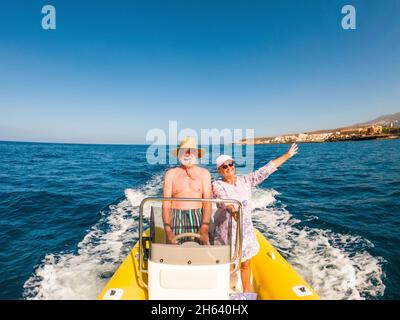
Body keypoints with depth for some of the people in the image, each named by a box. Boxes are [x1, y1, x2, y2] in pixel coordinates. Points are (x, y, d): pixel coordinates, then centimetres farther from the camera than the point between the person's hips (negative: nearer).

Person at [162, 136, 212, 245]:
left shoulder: (204, 173, 7)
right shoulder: (171, 174, 7)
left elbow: (208, 202, -1)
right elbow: (166, 203, 1)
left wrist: (205, 227, -15)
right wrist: (167, 230, -12)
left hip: (197, 218, 0)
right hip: (176, 218, 0)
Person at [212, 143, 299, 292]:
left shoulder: (245, 180, 1)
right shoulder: (217, 185, -11)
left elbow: (266, 170, 1)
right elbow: (223, 199, -31)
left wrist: (287, 155, 2)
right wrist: (232, 210, -52)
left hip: (246, 228, 4)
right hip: (227, 229, -4)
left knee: (245, 264, 17)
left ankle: (247, 292, 35)